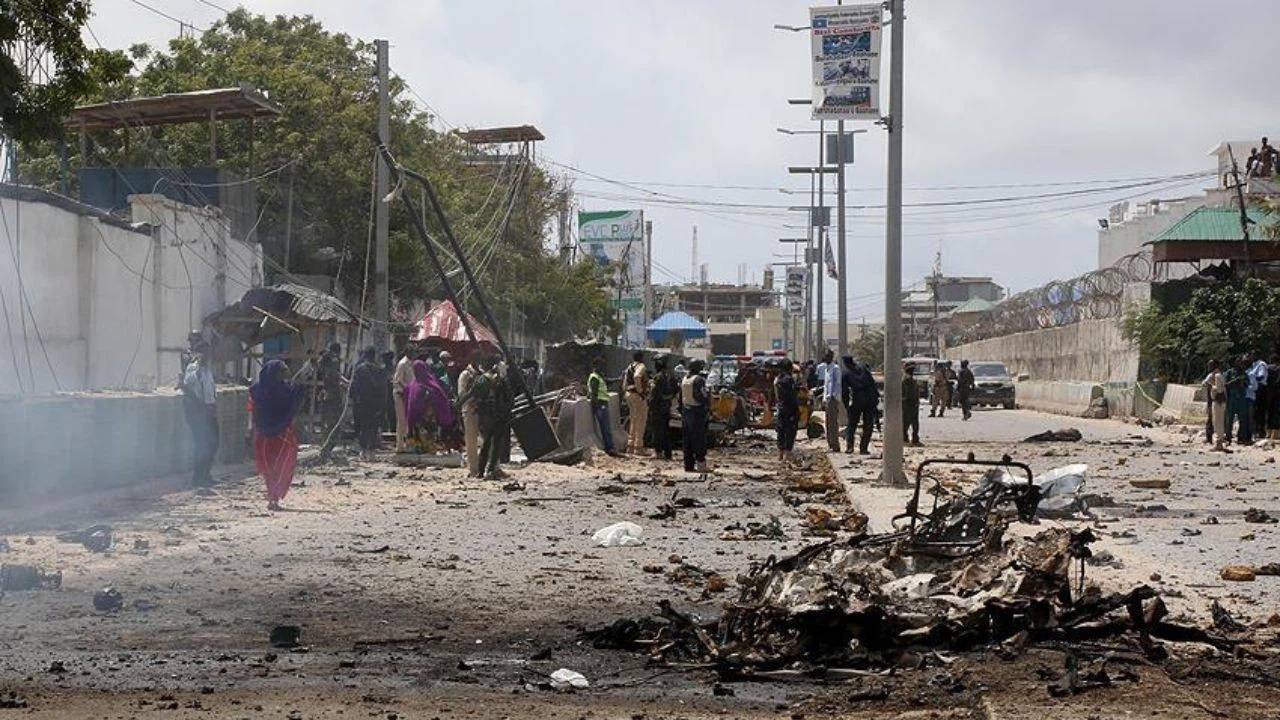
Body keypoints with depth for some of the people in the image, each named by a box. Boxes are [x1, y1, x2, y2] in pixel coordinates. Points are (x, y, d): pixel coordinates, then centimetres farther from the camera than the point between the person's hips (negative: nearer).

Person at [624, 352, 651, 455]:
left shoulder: (629, 367, 15)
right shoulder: (641, 367, -12)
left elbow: (624, 384, 17)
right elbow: (636, 377, -32)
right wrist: (640, 390, -23)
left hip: (629, 394, 9)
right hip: (639, 396, -9)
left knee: (633, 421, 17)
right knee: (640, 422, -4)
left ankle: (630, 446, 19)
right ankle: (638, 447, -5)